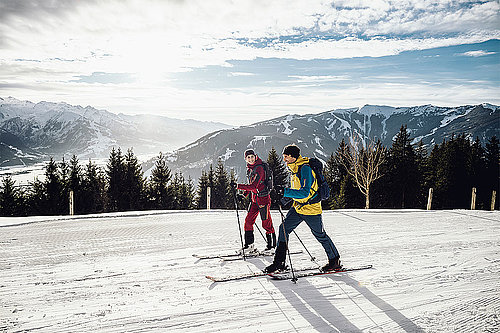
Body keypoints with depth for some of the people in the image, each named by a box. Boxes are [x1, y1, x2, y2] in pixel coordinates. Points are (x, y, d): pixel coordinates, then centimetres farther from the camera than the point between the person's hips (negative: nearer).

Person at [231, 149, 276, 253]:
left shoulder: (259, 168, -18)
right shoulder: (249, 169, 10)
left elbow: (253, 186, -27)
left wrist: (238, 186, -30)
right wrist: (245, 193, 12)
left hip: (263, 198, -8)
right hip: (254, 199, 9)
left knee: (266, 223, -1)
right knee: (248, 221, 4)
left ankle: (272, 245, 13)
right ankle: (249, 244, 12)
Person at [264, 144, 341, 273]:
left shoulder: (305, 168, -21)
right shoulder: (295, 168, 8)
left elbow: (304, 192, -29)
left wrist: (285, 192, -33)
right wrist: (286, 197, 12)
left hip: (310, 208, -8)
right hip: (298, 207, 8)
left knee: (320, 235, 6)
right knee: (284, 228, -2)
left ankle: (335, 261, 27)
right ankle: (279, 262, 5)